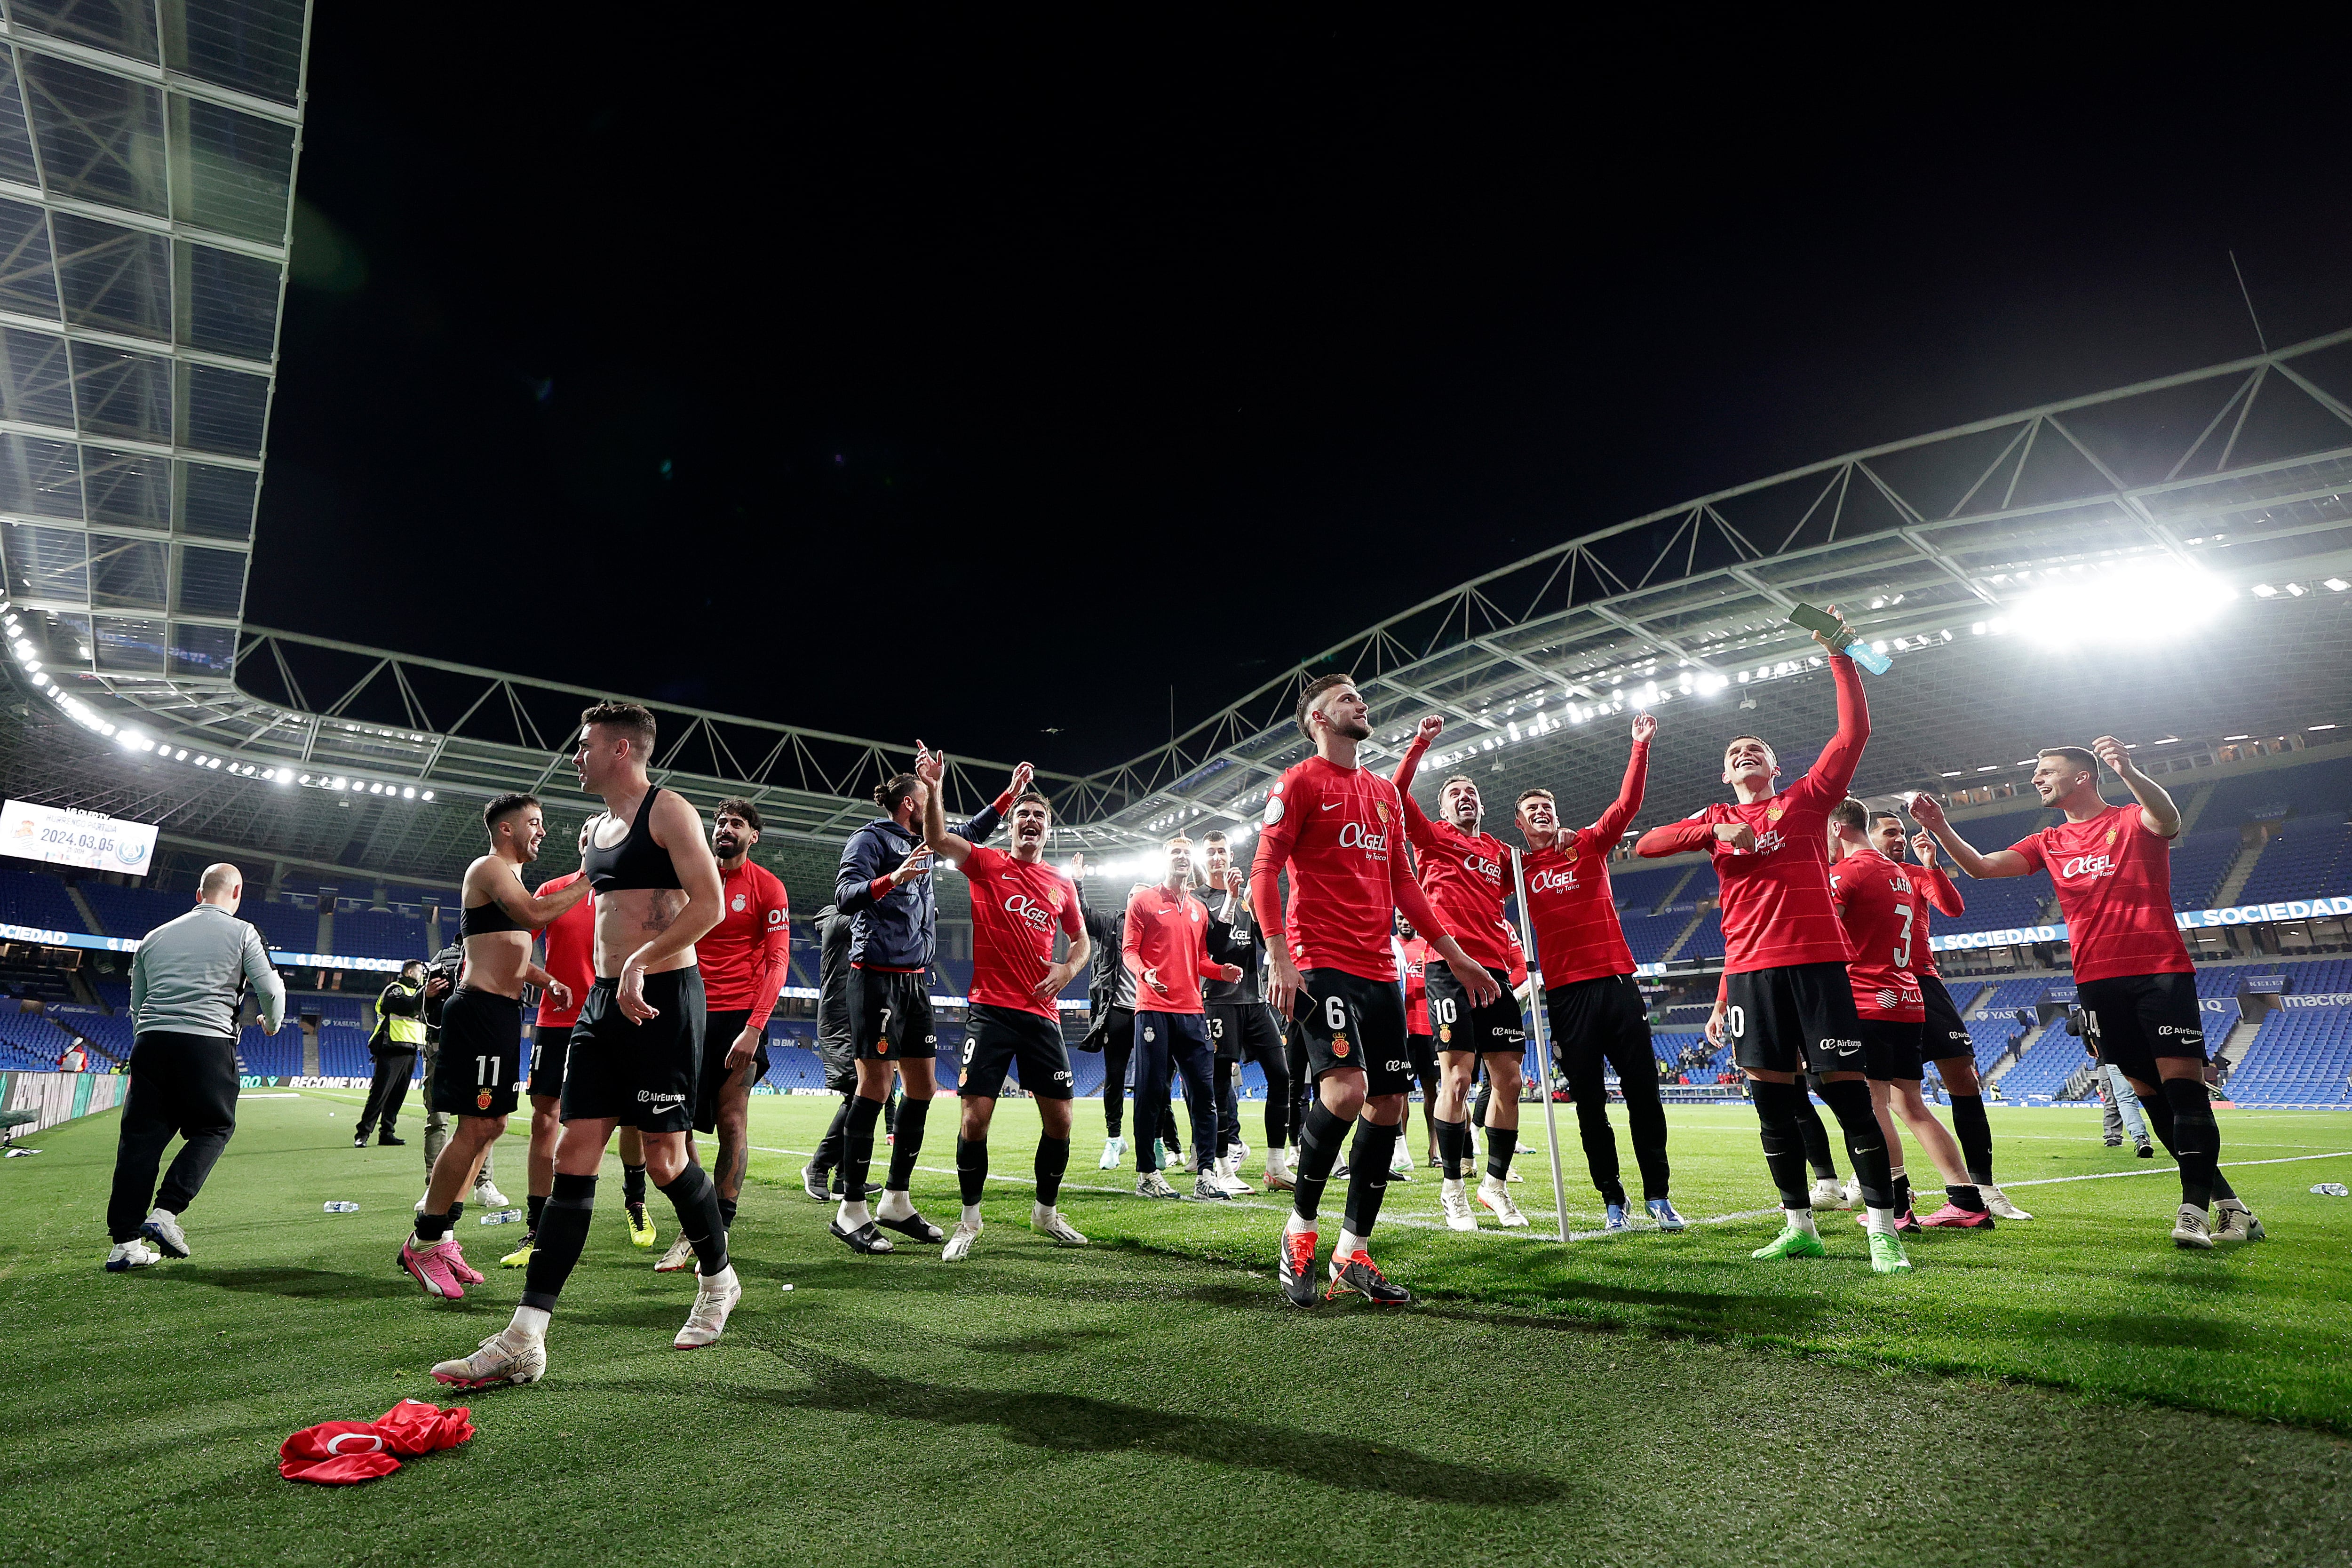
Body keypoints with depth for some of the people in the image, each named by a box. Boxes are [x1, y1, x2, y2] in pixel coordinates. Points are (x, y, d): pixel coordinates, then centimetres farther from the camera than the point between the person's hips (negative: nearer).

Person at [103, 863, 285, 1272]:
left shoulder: (156, 936, 20)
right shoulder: (241, 933, 5)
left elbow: (136, 1005, 24)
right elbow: (270, 990, 2)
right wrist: (272, 1023, 23)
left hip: (150, 1040, 5)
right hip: (208, 1043, -4)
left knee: (141, 1137, 7)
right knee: (214, 1128, 9)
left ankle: (124, 1242, 7)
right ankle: (166, 1212, -6)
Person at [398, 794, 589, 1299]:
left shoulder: (510, 877, 23)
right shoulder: (489, 867, -8)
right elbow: (535, 914, -26)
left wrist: (546, 979, 15)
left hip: (502, 1012, 11)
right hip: (481, 1010, -11)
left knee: (490, 1126, 12)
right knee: (476, 1127, -9)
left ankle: (438, 1237, 19)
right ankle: (422, 1245, 1)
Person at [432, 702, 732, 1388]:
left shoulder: (668, 811, -8)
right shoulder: (595, 831, 18)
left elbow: (709, 903, -18)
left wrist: (640, 962, -23)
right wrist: (607, 981, 20)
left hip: (662, 999, -8)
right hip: (604, 1001, 8)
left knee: (664, 1158, 0)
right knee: (572, 1158, 2)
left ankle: (717, 1280, 24)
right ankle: (524, 1341, 4)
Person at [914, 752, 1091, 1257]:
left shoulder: (1062, 884, 12)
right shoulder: (988, 864, 3)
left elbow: (1080, 939, 23)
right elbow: (937, 840, -13)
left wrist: (1067, 970, 2)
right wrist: (933, 791, -29)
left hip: (1042, 1014, 3)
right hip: (991, 1011, -3)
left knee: (1060, 1118, 4)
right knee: (975, 1117, -7)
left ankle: (1047, 1212, 27)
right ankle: (970, 1221, 14)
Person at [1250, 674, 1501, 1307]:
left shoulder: (1385, 792, 20)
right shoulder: (1300, 782, 0)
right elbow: (1264, 871, -7)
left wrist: (1457, 957, 18)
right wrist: (1280, 958, -18)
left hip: (1379, 968, 8)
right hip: (1321, 963, -7)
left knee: (1389, 1104, 5)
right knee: (1347, 1086, -22)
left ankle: (1352, 1255, 17)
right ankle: (1300, 1230, 0)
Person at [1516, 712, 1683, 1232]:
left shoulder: (1589, 847, 9)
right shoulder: (1518, 870, 8)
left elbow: (1628, 804, 1)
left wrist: (1641, 747, -4)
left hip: (1617, 980, 1)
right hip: (1566, 992, 0)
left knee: (1642, 1091, 2)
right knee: (1590, 1102, 4)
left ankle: (1658, 1196, 14)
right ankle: (1613, 1202, 14)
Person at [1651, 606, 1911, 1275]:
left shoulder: (1806, 800, 11)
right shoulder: (1715, 820, 16)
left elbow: (1854, 733, 3)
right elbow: (1646, 843, 2)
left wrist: (1840, 657, 0)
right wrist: (1716, 831, -10)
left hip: (1816, 959, -2)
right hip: (1750, 968, 3)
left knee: (1847, 1090, -4)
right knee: (1772, 1098, 4)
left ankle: (1884, 1230, 4)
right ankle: (1799, 1226, 14)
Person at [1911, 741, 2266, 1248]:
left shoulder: (2134, 821, 3)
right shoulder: (2048, 843, 16)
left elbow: (2168, 820, -21)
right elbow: (1980, 867, 7)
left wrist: (2127, 772, -40)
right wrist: (1940, 829, -10)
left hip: (2161, 971, -4)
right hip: (2096, 980, 5)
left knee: (2183, 1084, -11)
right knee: (2148, 1091, 5)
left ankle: (2194, 1208, -11)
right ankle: (2228, 1204, 16)